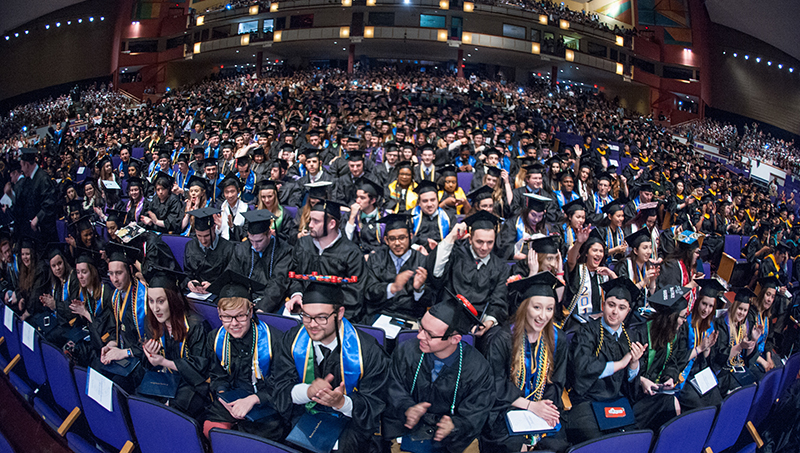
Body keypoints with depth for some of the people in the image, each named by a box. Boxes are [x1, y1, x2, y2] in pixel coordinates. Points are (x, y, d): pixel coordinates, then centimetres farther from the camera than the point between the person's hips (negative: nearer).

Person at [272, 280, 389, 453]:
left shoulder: (368, 351, -16)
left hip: (351, 420, -2)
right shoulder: (293, 340, -6)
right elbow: (280, 390, -3)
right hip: (303, 415, 2)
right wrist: (308, 391, -24)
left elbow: (374, 406, -10)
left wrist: (342, 402, -29)